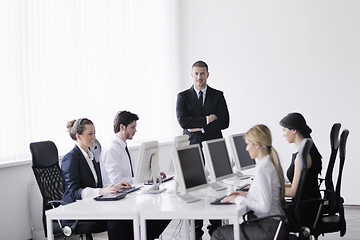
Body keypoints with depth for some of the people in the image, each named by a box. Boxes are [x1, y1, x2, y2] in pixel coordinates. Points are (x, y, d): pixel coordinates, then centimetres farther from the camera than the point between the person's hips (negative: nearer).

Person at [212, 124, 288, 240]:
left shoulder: (262, 169, -19)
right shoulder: (272, 163, 11)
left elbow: (265, 207, -22)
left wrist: (239, 199, -12)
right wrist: (247, 195, 14)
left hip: (270, 230, -10)